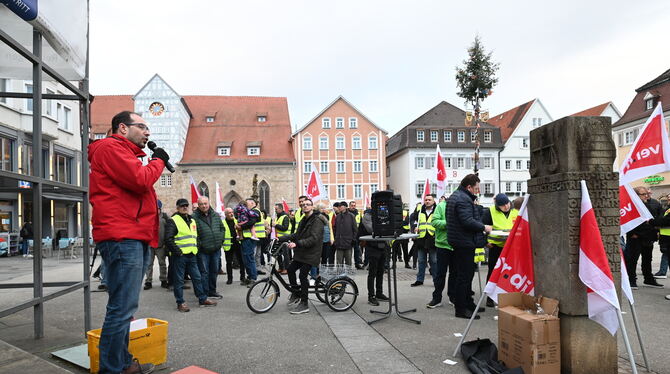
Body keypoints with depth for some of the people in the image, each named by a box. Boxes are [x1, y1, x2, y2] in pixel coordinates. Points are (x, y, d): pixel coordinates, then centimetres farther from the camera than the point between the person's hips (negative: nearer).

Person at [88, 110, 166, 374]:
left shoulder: (125, 152, 27)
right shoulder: (111, 147, -5)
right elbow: (140, 181, -17)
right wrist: (158, 160, -1)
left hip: (136, 238, 11)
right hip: (122, 237, -11)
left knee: (125, 308, 15)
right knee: (122, 308, -9)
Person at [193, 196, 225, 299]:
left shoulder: (216, 215, 7)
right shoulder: (194, 217, -10)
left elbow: (222, 228, 16)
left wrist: (220, 240, 7)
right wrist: (198, 244, -14)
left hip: (216, 249, 5)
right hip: (203, 251, -5)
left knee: (214, 271, 15)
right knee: (204, 272, 0)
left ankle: (212, 291, 29)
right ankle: (204, 294, 8)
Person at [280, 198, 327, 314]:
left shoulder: (317, 220, -14)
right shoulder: (303, 220, 16)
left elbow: (314, 239, -24)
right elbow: (296, 235, 15)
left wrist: (297, 243, -32)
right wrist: (281, 239, 6)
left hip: (311, 254, -9)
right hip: (301, 253, 9)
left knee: (303, 275, -11)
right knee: (290, 269, 10)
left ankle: (304, 305, 0)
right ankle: (296, 294, 28)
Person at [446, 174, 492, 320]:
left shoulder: (455, 196, 17)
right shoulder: (463, 199, -19)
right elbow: (468, 221, -27)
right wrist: (484, 227, -14)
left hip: (460, 242, 11)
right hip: (465, 242, -11)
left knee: (467, 274, 19)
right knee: (464, 276, -5)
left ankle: (468, 303, 30)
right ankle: (461, 309, 1)